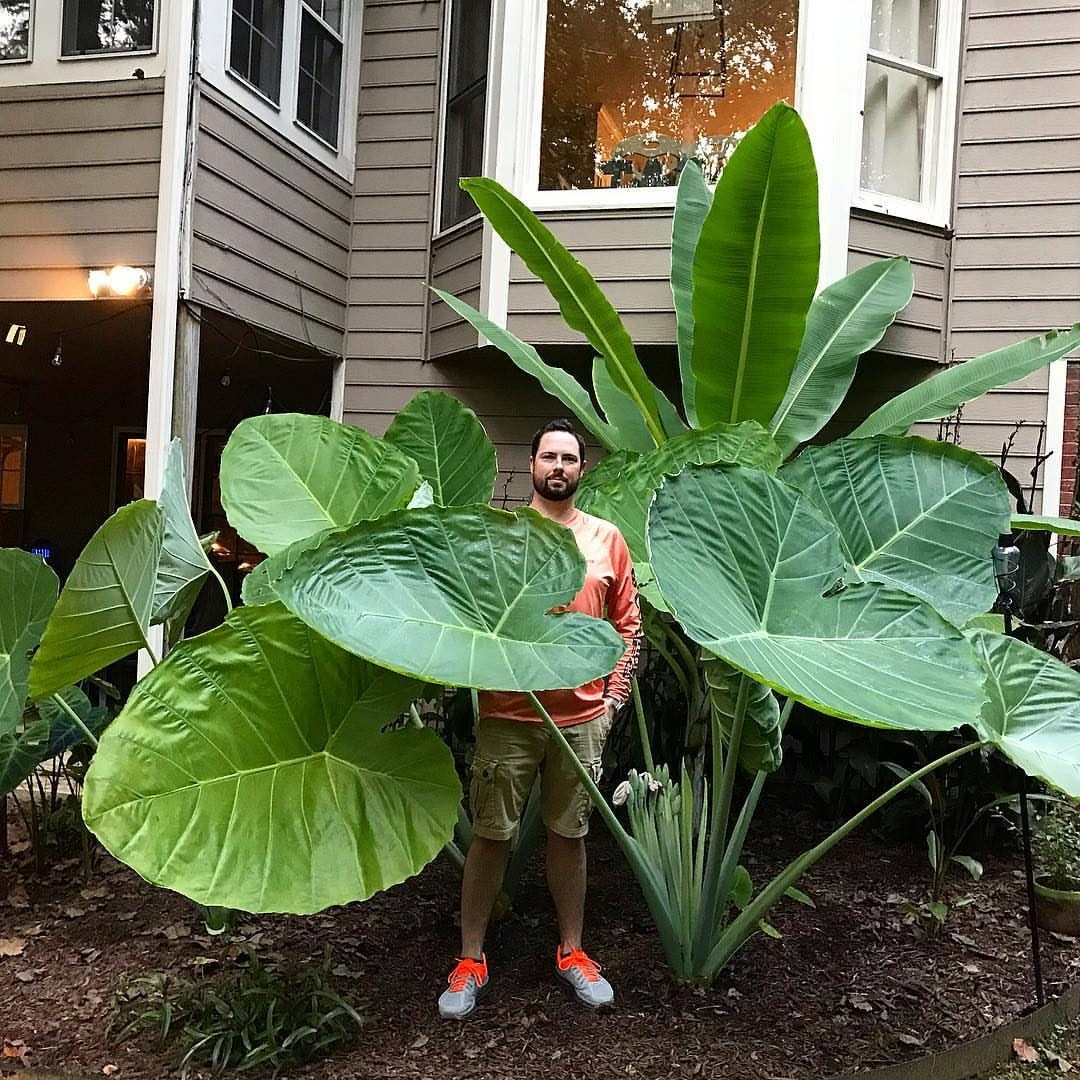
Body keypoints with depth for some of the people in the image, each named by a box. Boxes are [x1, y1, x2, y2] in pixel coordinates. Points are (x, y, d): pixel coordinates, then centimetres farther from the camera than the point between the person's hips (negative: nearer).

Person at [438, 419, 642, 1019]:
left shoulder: (607, 539, 6)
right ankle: (471, 961, 20)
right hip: (508, 714, -1)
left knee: (569, 835, 14)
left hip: (583, 716, 2)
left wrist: (615, 695, 4)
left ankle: (572, 953, 30)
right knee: (491, 836, 5)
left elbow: (627, 624, 10)